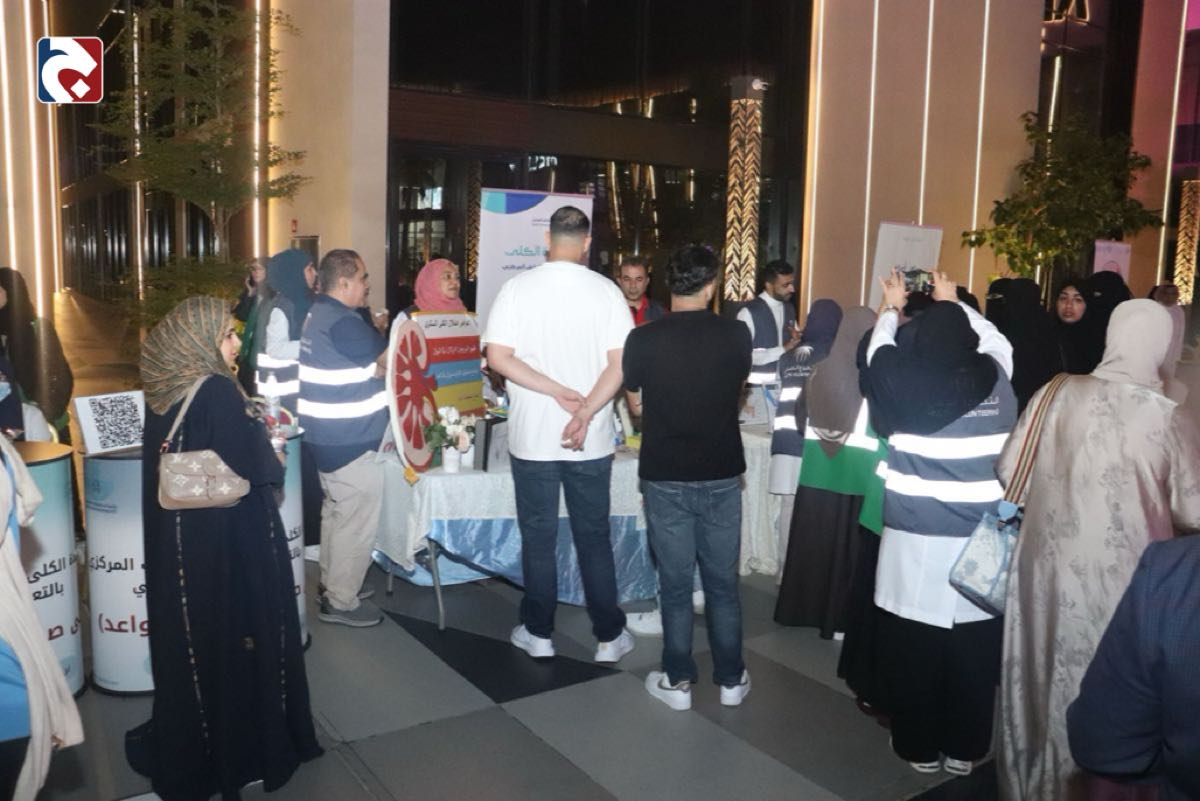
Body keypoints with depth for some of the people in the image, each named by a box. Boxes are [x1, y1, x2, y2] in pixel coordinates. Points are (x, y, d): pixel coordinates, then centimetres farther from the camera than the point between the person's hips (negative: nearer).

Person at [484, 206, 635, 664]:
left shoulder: (518, 288, -4)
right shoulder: (605, 291, -4)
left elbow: (498, 358, -10)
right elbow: (620, 365, -11)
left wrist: (557, 392, -11)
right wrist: (586, 412, -15)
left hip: (532, 437, 0)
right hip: (591, 440, 1)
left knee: (538, 537, 12)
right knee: (594, 538, 11)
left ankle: (538, 634, 23)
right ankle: (609, 637, 20)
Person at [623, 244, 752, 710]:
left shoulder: (642, 340, -11)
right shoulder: (736, 335, -8)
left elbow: (637, 406, 3)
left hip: (665, 478, -1)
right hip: (721, 475, 1)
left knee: (675, 584, 10)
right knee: (723, 582, 14)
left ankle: (677, 681, 21)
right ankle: (731, 680, 25)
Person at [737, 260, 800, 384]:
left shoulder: (790, 309, 8)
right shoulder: (748, 313, -13)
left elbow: (793, 346, 15)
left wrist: (797, 342, -8)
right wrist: (783, 349, -22)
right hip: (759, 383, -6)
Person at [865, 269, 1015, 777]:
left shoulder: (906, 381, -9)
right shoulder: (997, 379, -3)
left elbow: (879, 350, 12)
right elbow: (996, 339, 20)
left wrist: (892, 309, 30)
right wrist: (954, 304, 32)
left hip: (916, 536, -2)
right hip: (982, 539, 2)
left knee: (914, 646, 11)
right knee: (974, 648, 12)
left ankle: (920, 747, 25)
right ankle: (965, 748, 27)